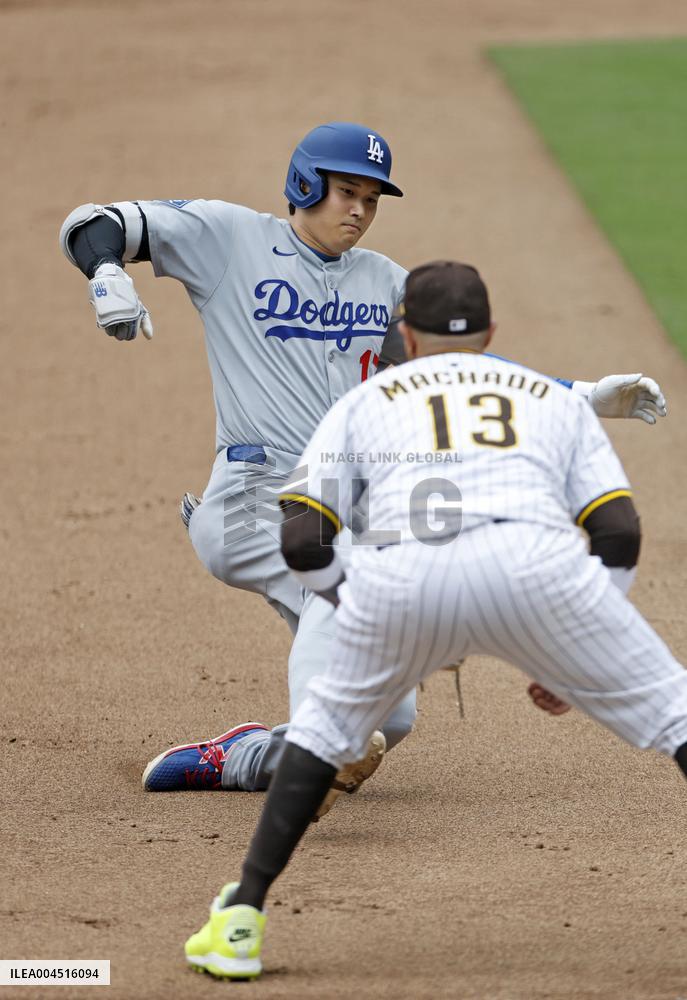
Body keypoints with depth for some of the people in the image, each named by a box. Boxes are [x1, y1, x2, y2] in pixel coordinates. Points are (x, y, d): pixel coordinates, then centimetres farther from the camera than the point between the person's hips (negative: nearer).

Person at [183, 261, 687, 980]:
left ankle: (240, 920, 23)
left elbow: (300, 541, 20)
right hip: (534, 562, -1)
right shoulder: (555, 398, 33)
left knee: (328, 723, 28)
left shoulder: (365, 402, 32)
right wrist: (573, 660, 29)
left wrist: (364, 616, 36)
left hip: (401, 575, 1)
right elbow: (620, 533, 19)